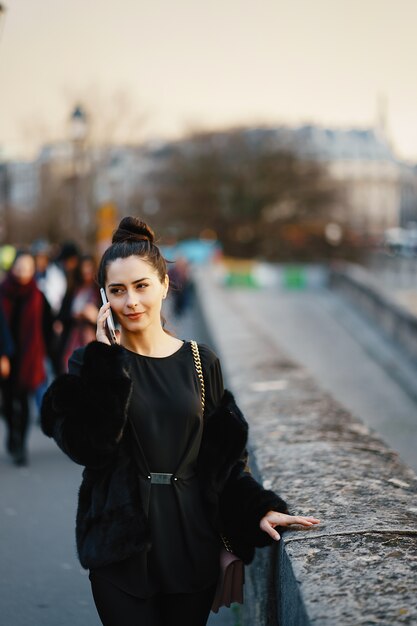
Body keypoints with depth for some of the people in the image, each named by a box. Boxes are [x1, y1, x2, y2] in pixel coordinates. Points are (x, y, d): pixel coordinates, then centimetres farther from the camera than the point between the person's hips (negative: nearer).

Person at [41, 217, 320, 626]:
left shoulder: (201, 362, 4)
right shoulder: (94, 362, -2)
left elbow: (224, 458, 6)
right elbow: (87, 447, -18)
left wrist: (259, 508, -8)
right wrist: (106, 360, -17)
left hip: (192, 542, 2)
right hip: (121, 545, -2)